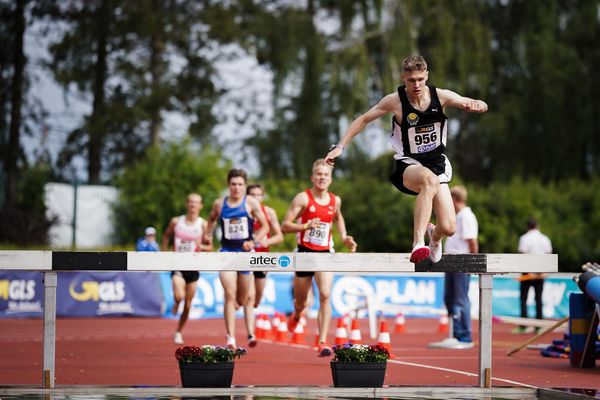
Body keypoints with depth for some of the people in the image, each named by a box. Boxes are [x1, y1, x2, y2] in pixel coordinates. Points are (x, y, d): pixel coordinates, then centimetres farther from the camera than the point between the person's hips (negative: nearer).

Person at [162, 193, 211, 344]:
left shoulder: (203, 224, -3)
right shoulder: (176, 222, -1)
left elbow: (209, 247, 3)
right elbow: (166, 235, 17)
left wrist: (201, 246, -19)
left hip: (193, 268, 1)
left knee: (188, 305, 7)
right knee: (179, 296, -26)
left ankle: (178, 332, 27)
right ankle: (176, 303, 12)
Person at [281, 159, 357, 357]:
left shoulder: (335, 201, 5)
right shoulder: (303, 198, -8)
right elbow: (284, 226, -11)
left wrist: (344, 237, 14)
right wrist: (305, 226, -27)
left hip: (325, 253, 2)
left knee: (325, 296, -19)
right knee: (301, 302, 11)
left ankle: (323, 343, -20)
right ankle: (296, 315, 51)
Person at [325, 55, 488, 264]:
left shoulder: (441, 96, -7)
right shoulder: (395, 101, -11)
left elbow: (483, 106, -3)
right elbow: (362, 120, -1)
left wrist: (476, 105, -27)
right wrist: (340, 147, -8)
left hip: (437, 164, 3)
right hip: (407, 165, -3)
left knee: (448, 228, -8)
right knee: (430, 180, -42)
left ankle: (434, 235, 34)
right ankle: (418, 244, -47)